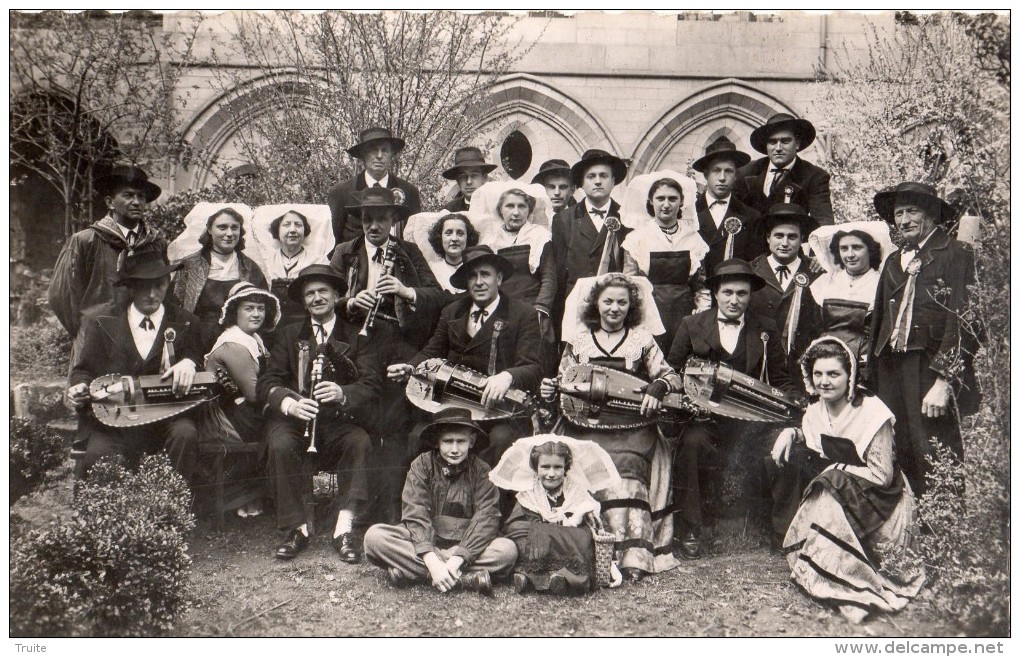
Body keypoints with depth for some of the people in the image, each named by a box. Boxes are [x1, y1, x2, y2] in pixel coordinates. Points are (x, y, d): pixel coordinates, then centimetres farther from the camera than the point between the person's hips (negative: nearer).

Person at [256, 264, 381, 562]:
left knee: (360, 443, -31)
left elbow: (371, 383, -4)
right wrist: (289, 403, -20)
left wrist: (343, 394, -27)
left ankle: (344, 529, -28)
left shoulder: (358, 335, 11)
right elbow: (266, 383, 4)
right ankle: (297, 529, -20)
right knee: (280, 445, -30)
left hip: (342, 419, -1)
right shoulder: (290, 335, 16)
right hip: (295, 418, 1)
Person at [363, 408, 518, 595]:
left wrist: (457, 559, -27)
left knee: (508, 550, -28)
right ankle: (466, 579, -32)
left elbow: (486, 519, -12)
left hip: (466, 546, 0)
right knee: (374, 536, -26)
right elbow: (415, 515, -13)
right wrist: (433, 562, -28)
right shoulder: (422, 465, -2)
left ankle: (413, 570, -29)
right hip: (424, 543, 0)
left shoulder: (481, 471, -1)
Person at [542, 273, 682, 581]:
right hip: (585, 427, 1)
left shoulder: (641, 339, 10)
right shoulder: (578, 339, 12)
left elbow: (673, 378, 5)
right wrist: (550, 390, -5)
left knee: (626, 468, -28)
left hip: (631, 430, -1)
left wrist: (657, 388, -16)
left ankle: (635, 557, -34)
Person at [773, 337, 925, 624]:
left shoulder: (872, 412, -18)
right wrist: (790, 434, 1)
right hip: (839, 498, 6)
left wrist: (837, 470, -14)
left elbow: (882, 476, -19)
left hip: (881, 501, -6)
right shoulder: (814, 412, 1)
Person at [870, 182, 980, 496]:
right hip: (892, 372, 6)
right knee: (899, 462, 4)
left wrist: (944, 381, -16)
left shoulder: (956, 255, -2)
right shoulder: (894, 262, 19)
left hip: (934, 373, -6)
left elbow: (963, 322, -10)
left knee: (936, 468, -8)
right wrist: (874, 382, 14)